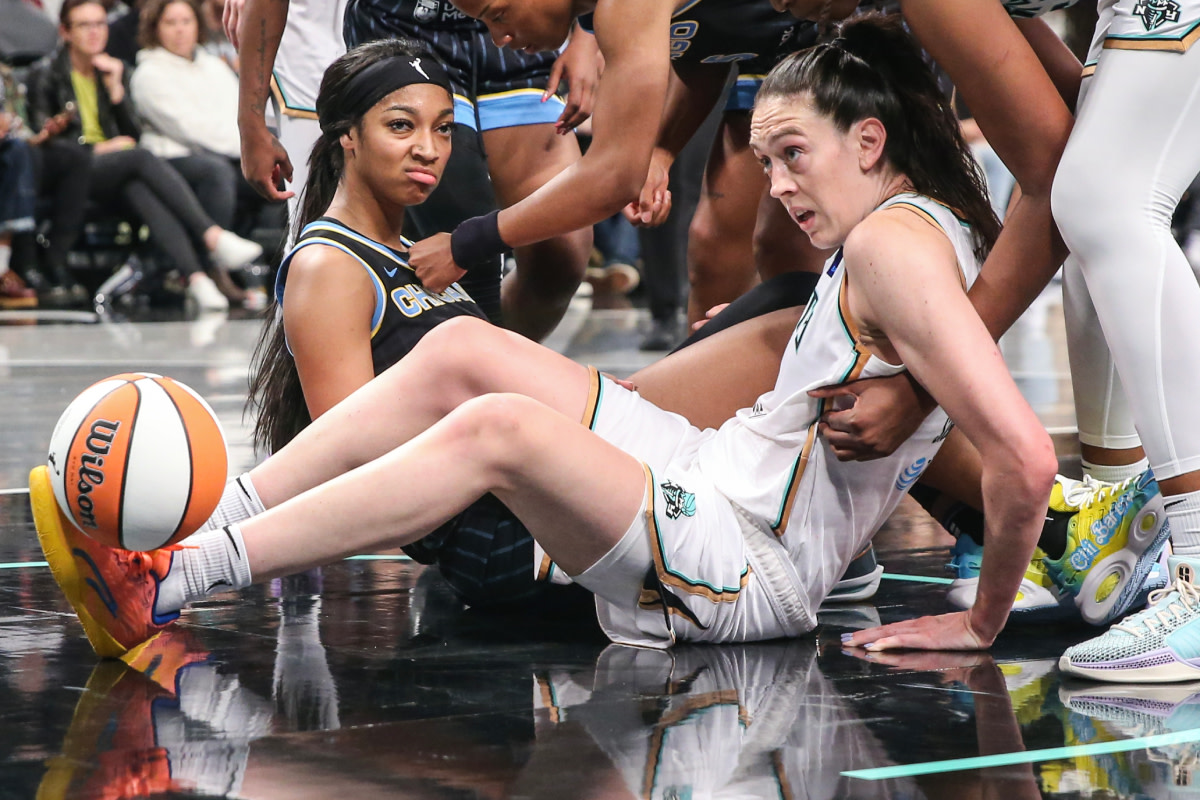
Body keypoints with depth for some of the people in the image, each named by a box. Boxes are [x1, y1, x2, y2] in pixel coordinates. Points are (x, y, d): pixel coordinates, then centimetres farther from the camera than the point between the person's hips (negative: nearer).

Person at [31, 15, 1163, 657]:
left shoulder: (895, 241, -16)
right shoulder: (913, 230, 14)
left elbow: (1025, 457, -26)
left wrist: (983, 620, -16)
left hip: (750, 564, -10)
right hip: (720, 469, 10)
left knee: (494, 428, -28)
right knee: (458, 352, -1)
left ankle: (164, 592, -28)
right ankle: (205, 522, -1)